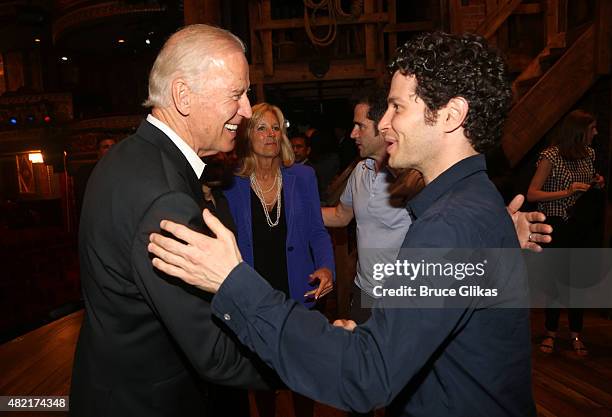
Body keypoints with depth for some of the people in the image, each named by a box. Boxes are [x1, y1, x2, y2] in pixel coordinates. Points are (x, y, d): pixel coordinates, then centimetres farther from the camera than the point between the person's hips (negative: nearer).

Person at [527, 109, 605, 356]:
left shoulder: (589, 153, 7)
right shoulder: (551, 156, -13)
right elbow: (532, 194, -18)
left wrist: (597, 183, 2)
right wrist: (566, 192, -25)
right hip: (557, 225, -5)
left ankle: (576, 334, 20)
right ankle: (551, 333, 21)